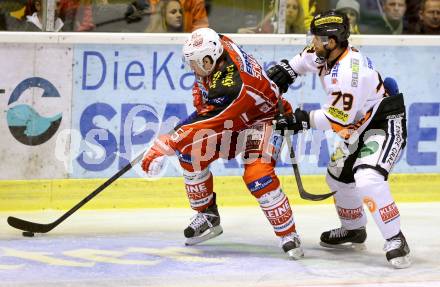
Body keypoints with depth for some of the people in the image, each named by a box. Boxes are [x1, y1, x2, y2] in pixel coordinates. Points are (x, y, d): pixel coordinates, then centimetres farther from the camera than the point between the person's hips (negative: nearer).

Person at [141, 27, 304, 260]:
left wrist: (164, 145, -36)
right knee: (191, 151, -7)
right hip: (231, 119, 9)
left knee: (257, 176, -30)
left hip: (263, 120, -9)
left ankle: (289, 237, -16)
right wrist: (200, 98, 6)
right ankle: (208, 215, 10)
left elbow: (206, 123, -37)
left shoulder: (231, 86, -40)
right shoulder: (219, 46, -16)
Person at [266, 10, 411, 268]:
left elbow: (339, 120, -26)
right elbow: (311, 57, 24)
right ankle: (354, 230, 41)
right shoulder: (330, 53, -2)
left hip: (386, 124, -11)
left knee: (368, 179, -30)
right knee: (339, 175, 20)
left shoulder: (348, 72, -31)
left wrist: (304, 120, -17)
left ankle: (396, 241, -24)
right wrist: (287, 69, 9)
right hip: (361, 126, 11)